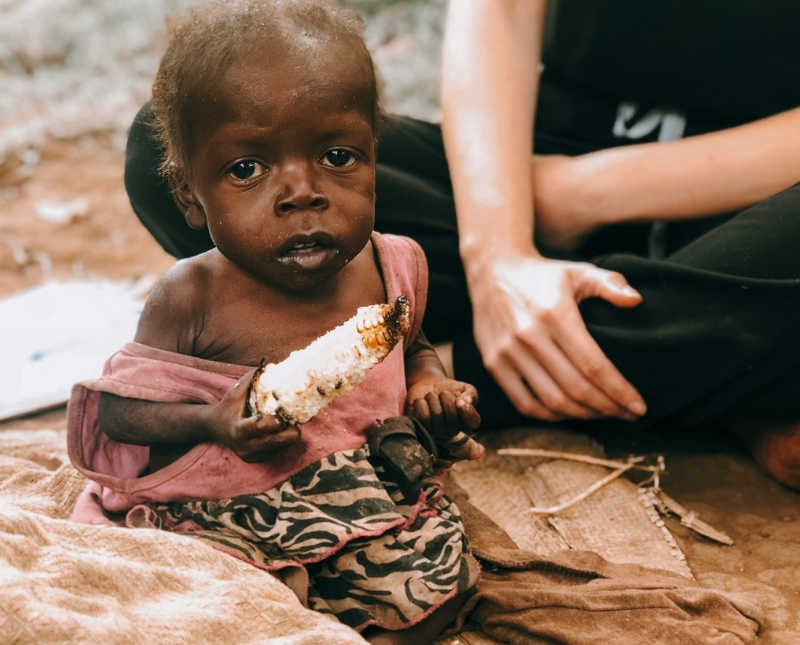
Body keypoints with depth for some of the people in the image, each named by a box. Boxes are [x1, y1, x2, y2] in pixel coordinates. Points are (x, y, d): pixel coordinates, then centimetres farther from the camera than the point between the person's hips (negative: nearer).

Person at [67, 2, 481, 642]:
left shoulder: (396, 266, -4)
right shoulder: (192, 300, -15)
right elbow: (118, 409, -8)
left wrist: (431, 384, -4)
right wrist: (214, 422, -25)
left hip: (373, 503, 4)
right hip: (226, 520, -3)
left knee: (440, 578, -16)